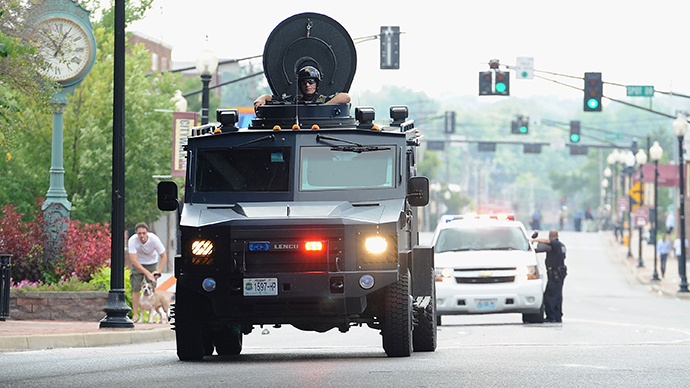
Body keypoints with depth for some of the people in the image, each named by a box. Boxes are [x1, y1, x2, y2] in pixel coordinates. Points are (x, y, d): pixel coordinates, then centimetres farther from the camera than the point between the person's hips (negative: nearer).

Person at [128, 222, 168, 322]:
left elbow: (164, 257, -16)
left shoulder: (154, 239, -28)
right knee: (135, 288, -9)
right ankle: (135, 315, -4)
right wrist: (147, 274, -36)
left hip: (151, 263, 0)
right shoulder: (133, 240, -29)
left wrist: (158, 271, -27)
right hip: (138, 264, 0)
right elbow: (134, 261, -30)